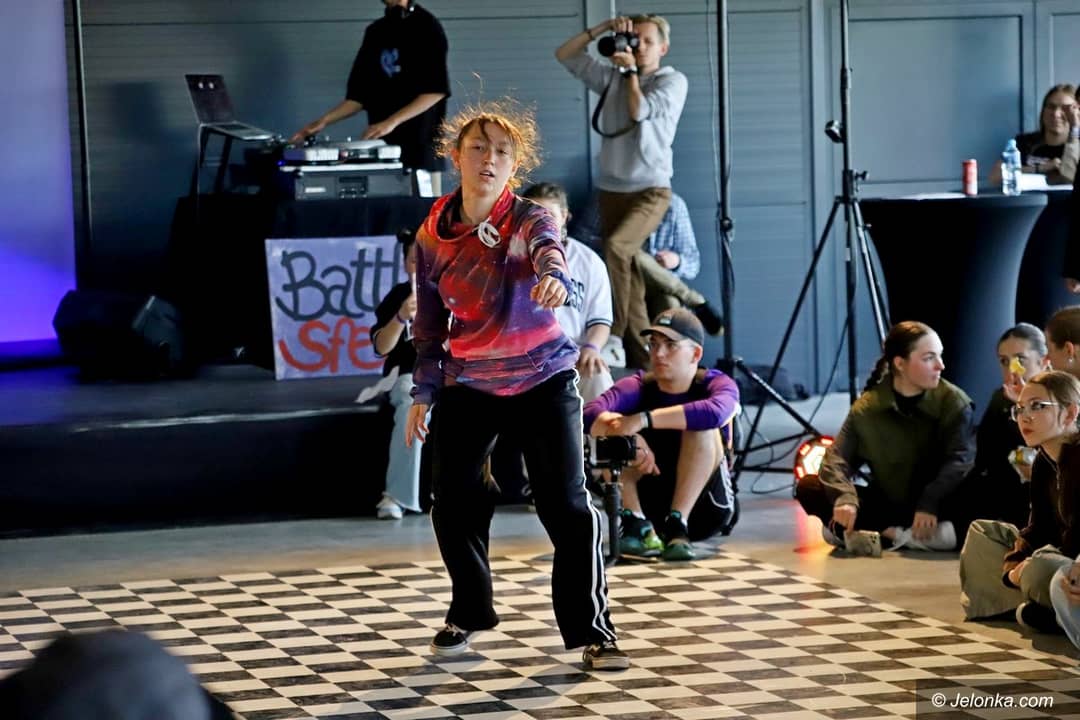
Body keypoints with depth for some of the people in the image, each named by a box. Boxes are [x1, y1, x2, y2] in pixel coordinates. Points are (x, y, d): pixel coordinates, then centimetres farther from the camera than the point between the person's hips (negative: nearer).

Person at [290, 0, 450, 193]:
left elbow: (436, 90, -10)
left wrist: (392, 122, -19)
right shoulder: (375, 32, 15)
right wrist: (324, 121, 1)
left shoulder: (425, 26, -2)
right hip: (382, 147, 5)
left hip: (420, 144, -5)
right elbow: (360, 94, 16)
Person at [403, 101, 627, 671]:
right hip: (467, 386, 3)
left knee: (568, 506, -8)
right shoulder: (433, 235, -2)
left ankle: (592, 632, 1)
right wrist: (424, 394, 8)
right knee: (452, 505, 4)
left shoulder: (530, 220, -11)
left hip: (542, 381, -3)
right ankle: (469, 613, 29)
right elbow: (429, 325, 9)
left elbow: (549, 252, -37)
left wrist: (553, 278, -60)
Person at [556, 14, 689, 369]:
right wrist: (603, 28, 2)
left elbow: (639, 111, -15)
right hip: (612, 190, 5)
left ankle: (612, 333, -20)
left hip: (651, 189, -5)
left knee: (616, 248, -28)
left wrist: (631, 71, -4)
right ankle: (639, 359, 1)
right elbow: (564, 55, 10)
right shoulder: (612, 76, 12)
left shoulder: (673, 81, 0)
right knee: (630, 277, 1)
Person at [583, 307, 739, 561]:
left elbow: (715, 412, -39)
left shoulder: (716, 384, -12)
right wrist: (632, 438, -44)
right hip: (652, 505, 3)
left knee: (702, 425, -26)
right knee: (608, 435, -16)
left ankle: (678, 525, -29)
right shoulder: (638, 387, -7)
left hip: (705, 505, -3)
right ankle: (639, 527, -26)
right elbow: (589, 416, -27)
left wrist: (643, 420, -42)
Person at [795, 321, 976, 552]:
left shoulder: (954, 402, -9)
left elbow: (960, 460, -21)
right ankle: (893, 533, -28)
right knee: (808, 487, -15)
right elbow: (837, 456, -10)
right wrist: (845, 497, -31)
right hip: (885, 505, 2)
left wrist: (930, 503, -38)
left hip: (934, 510, -2)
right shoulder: (866, 407, -3)